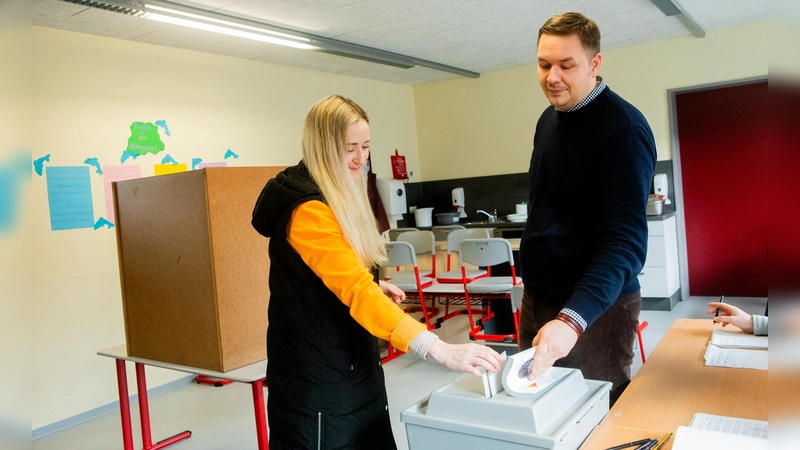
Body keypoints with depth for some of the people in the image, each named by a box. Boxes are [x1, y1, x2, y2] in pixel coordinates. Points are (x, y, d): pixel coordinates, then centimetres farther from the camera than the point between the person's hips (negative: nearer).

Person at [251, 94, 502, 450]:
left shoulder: (338, 198, 8)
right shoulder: (308, 210, -23)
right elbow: (357, 292, -34)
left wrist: (375, 287, 3)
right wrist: (441, 350, -39)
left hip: (352, 365, 9)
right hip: (319, 378, -9)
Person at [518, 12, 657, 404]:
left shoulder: (622, 129, -18)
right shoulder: (549, 118, 7)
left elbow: (625, 241, -26)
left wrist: (573, 319, -39)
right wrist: (535, 294, 16)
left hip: (593, 308, -7)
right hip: (538, 298, 7)